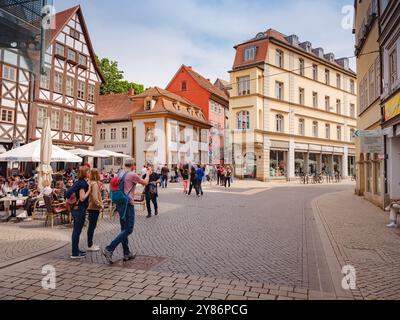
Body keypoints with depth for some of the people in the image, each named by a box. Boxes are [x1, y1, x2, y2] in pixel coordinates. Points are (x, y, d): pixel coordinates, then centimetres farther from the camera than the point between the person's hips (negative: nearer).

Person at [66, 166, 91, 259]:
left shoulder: (79, 182, 11)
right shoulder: (82, 183, -17)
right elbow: (82, 198, -22)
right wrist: (89, 190, -13)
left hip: (76, 209, 10)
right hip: (80, 210, -10)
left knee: (76, 231, 17)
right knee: (77, 231, -2)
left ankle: (76, 250, 29)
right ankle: (75, 253, 5)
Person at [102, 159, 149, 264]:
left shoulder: (120, 174, 11)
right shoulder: (132, 175, -12)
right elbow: (145, 183, 2)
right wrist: (148, 175, 20)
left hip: (120, 204, 9)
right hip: (128, 204, -9)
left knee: (124, 229, 14)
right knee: (128, 230, -5)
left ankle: (127, 254, 21)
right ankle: (109, 249, -11)